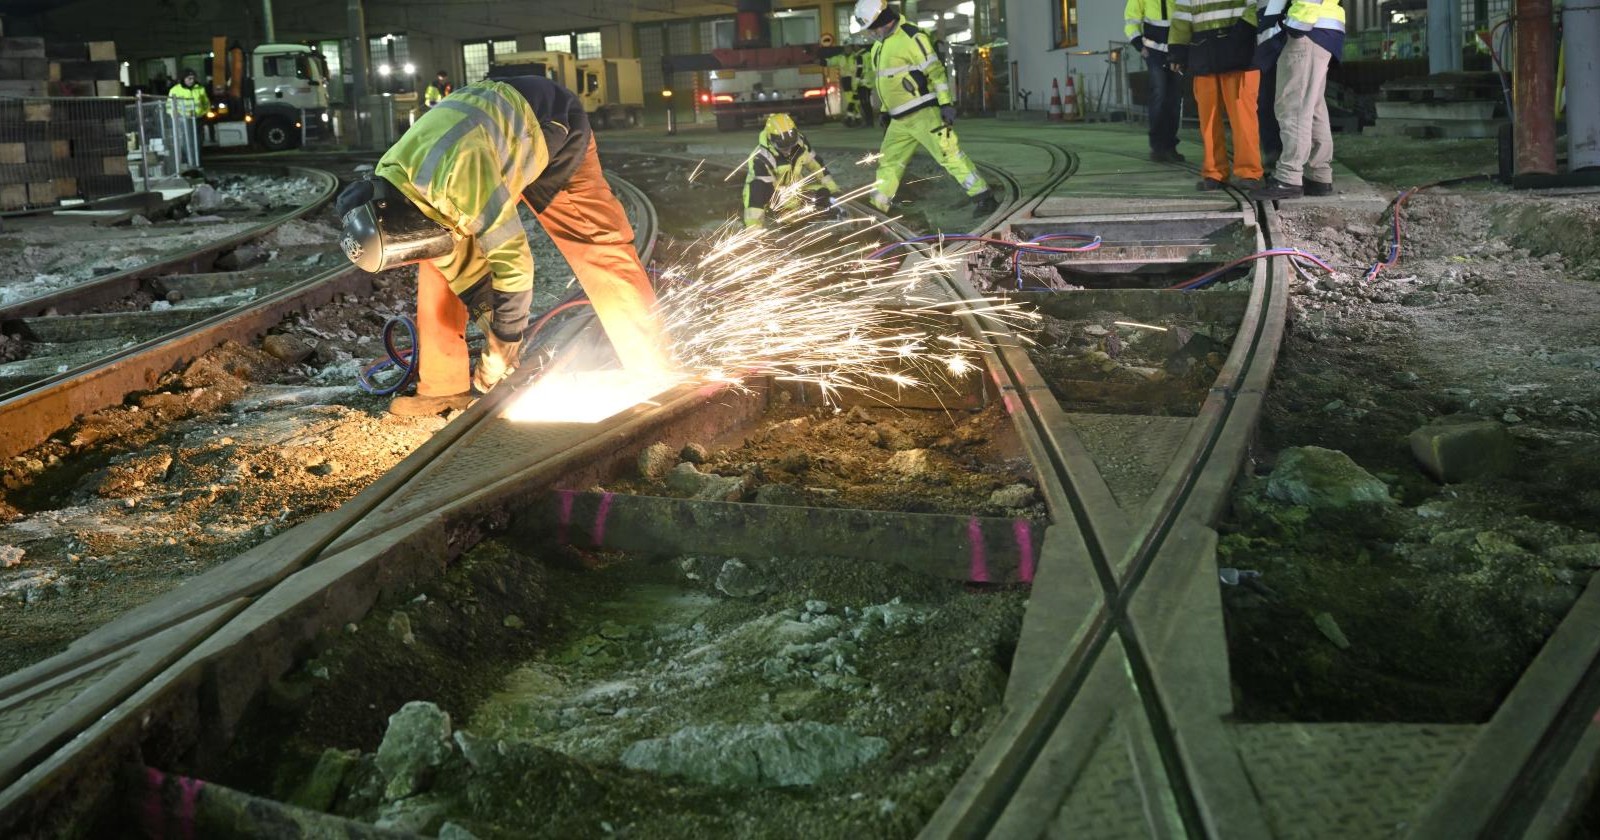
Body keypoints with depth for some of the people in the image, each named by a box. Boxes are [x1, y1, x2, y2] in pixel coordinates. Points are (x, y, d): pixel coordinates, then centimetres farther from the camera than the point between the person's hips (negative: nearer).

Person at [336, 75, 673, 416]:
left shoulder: (461, 172, -43)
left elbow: (512, 258, -37)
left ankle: (653, 365, 3)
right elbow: (449, 247, -6)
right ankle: (443, 386, 0)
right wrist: (490, 320, -7)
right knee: (444, 258, -3)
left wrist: (502, 347, -26)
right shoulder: (390, 180, -18)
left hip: (554, 129, -6)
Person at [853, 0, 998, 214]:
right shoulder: (880, 45, 16)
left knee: (950, 155, -13)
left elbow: (935, 71, -17)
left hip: (924, 113, -9)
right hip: (899, 120, 9)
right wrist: (885, 111, 26)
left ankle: (984, 198, -13)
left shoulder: (912, 37, -14)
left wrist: (946, 103, -22)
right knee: (888, 162, 13)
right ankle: (876, 206, 23)